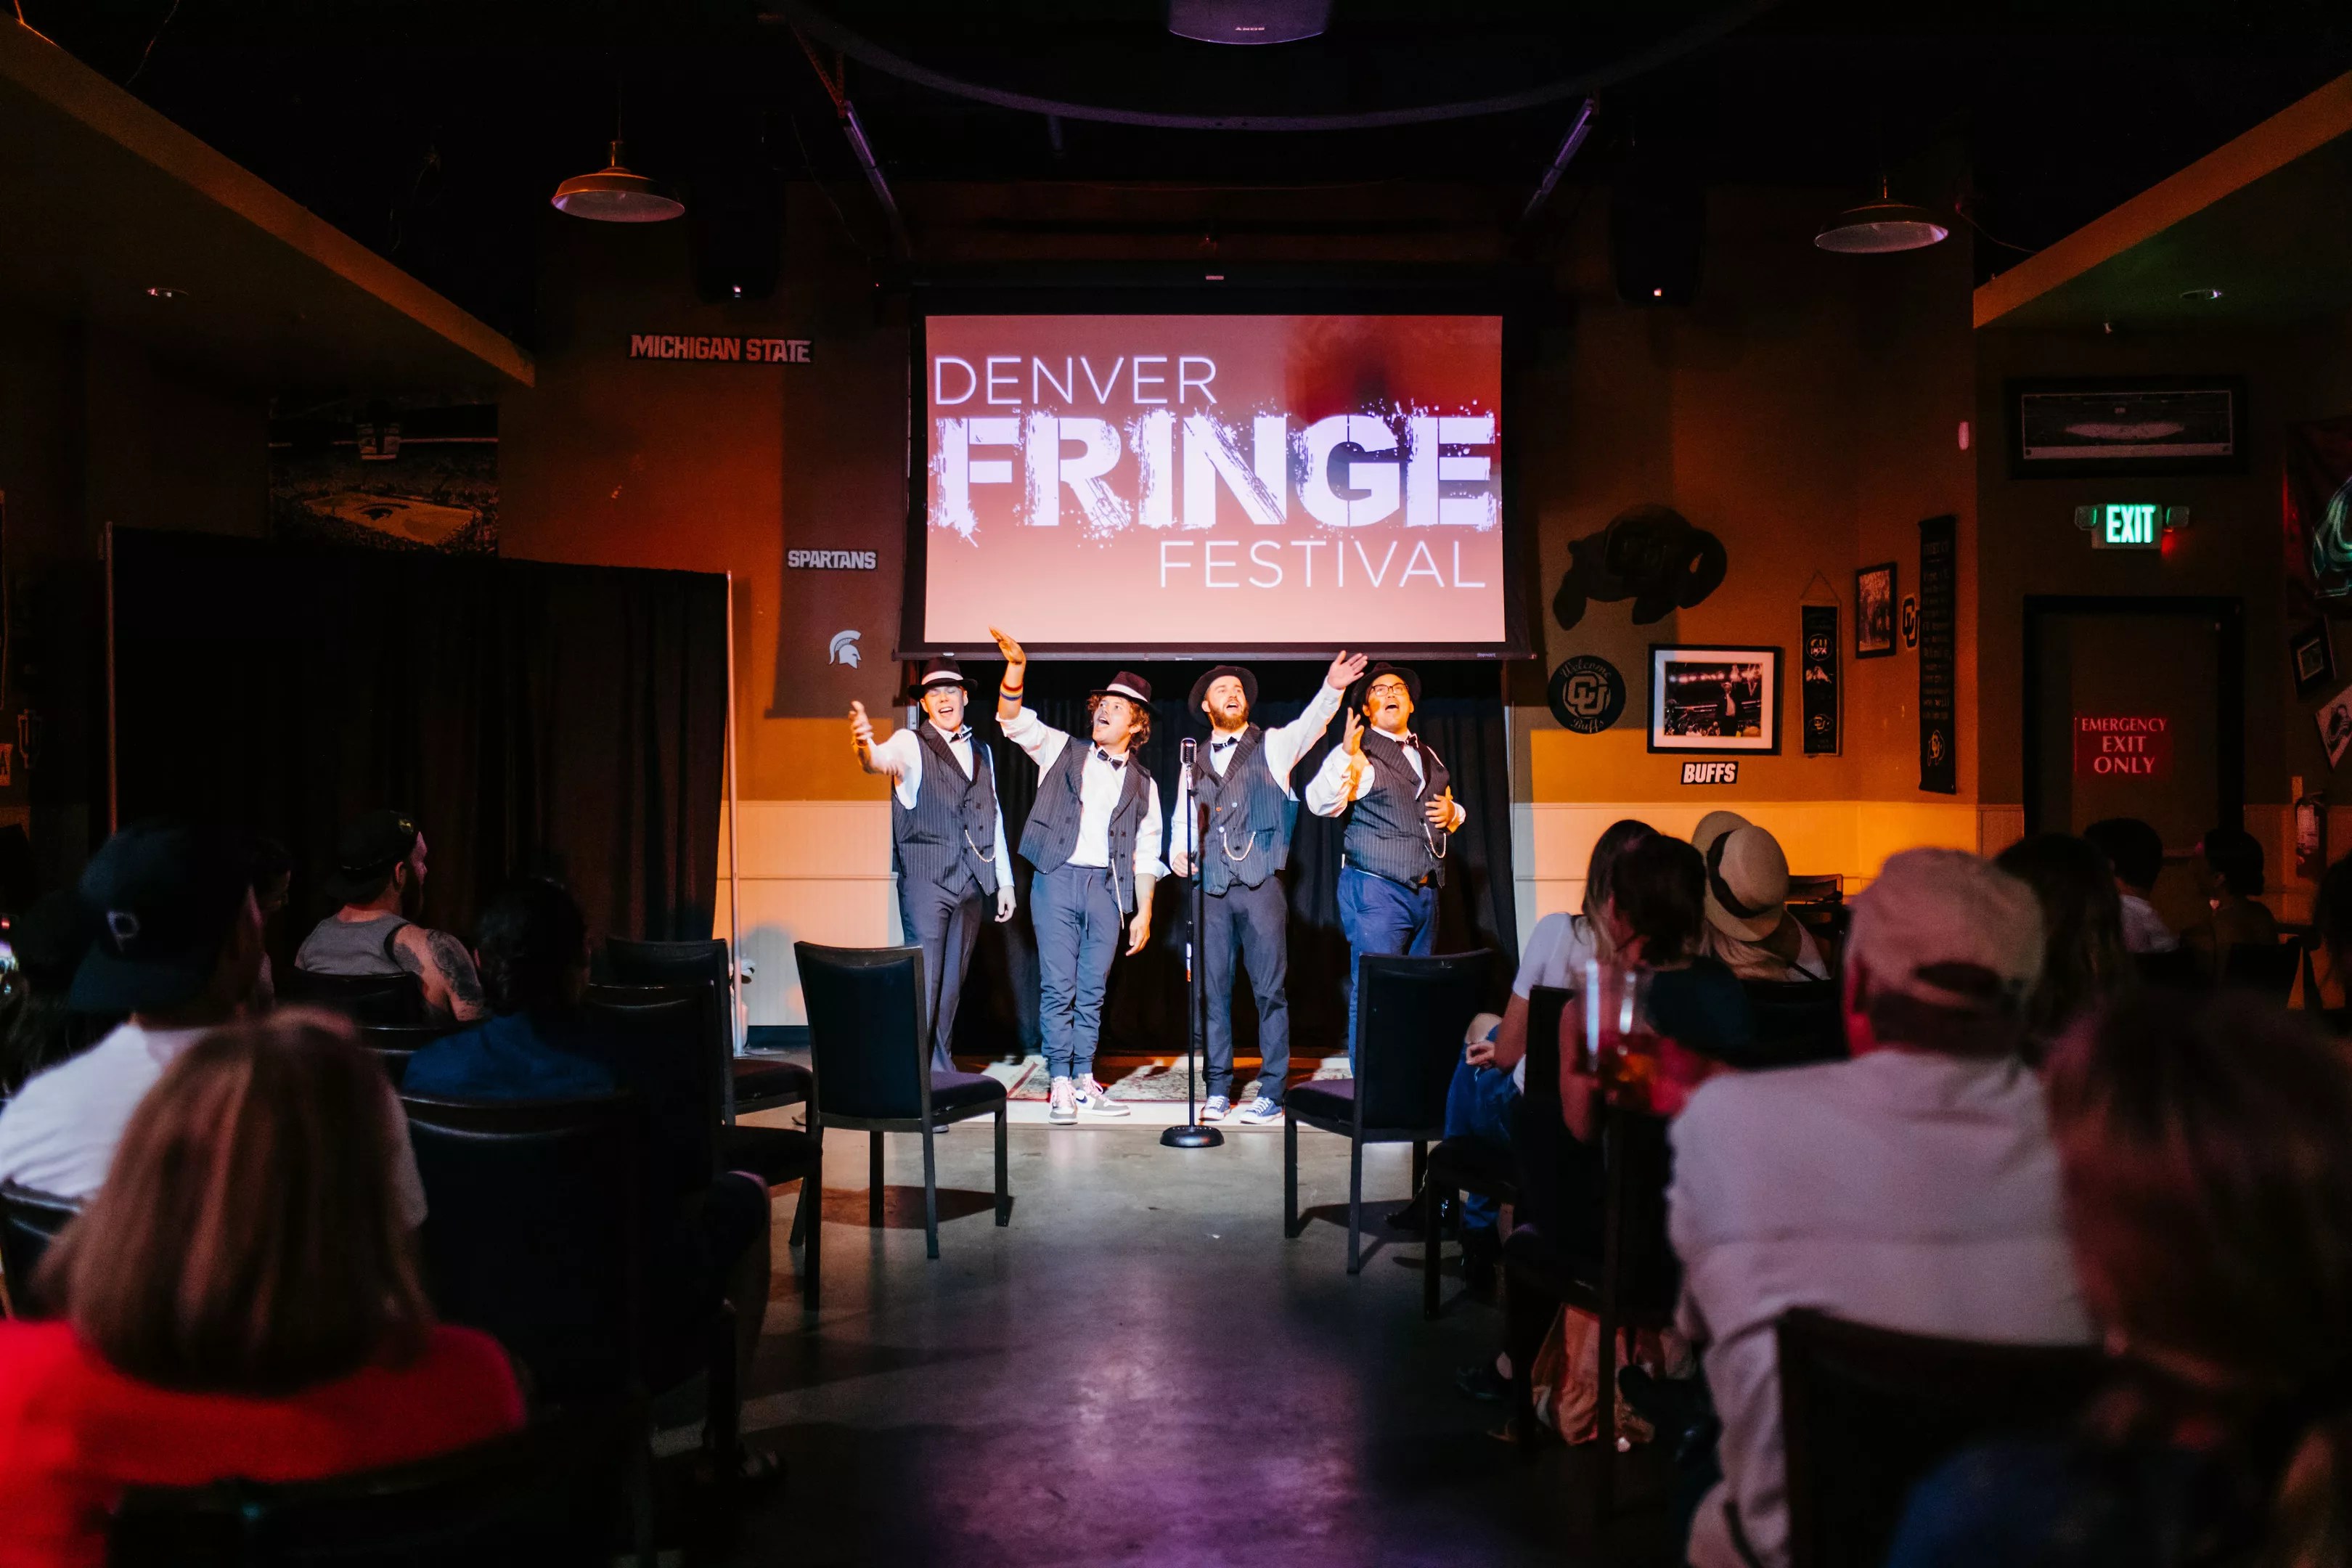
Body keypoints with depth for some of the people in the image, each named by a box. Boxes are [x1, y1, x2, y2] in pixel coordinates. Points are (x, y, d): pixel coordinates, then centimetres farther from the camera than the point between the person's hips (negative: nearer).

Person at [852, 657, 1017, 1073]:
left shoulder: (981, 752, 18)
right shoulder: (911, 743, -1)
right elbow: (882, 760, -25)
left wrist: (1005, 881, 18)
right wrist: (865, 746, -49)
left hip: (972, 882, 6)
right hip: (926, 878, -5)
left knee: (952, 982, 10)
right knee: (925, 980, -10)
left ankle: (942, 1068, 18)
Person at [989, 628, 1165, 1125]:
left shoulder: (1143, 784, 12)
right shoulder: (1063, 751, 9)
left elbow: (1145, 854, 11)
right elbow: (1014, 721, -4)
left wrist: (1144, 912, 5)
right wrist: (1015, 670, -20)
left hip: (1107, 888, 2)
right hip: (1058, 879, -2)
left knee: (1092, 991, 6)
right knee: (1058, 987, -4)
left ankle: (1085, 1082, 15)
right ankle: (1061, 1087, 1)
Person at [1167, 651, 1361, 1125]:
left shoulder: (1272, 745, 8)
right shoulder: (1195, 762, 17)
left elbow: (1310, 726, -11)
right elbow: (1180, 823, 21)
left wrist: (1332, 689, -30)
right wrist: (1178, 854, 0)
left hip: (1261, 886, -3)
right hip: (1211, 888, 3)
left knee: (1270, 990, -3)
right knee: (1214, 991, 4)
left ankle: (1271, 1092, 1)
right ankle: (1218, 1089, 12)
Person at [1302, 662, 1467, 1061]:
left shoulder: (1427, 755, 19)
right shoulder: (1358, 755, -4)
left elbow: (1450, 809, 32)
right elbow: (1321, 803, -19)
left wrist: (1453, 813, 7)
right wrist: (1346, 753, -31)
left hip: (1426, 891, 7)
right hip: (1376, 892, -7)